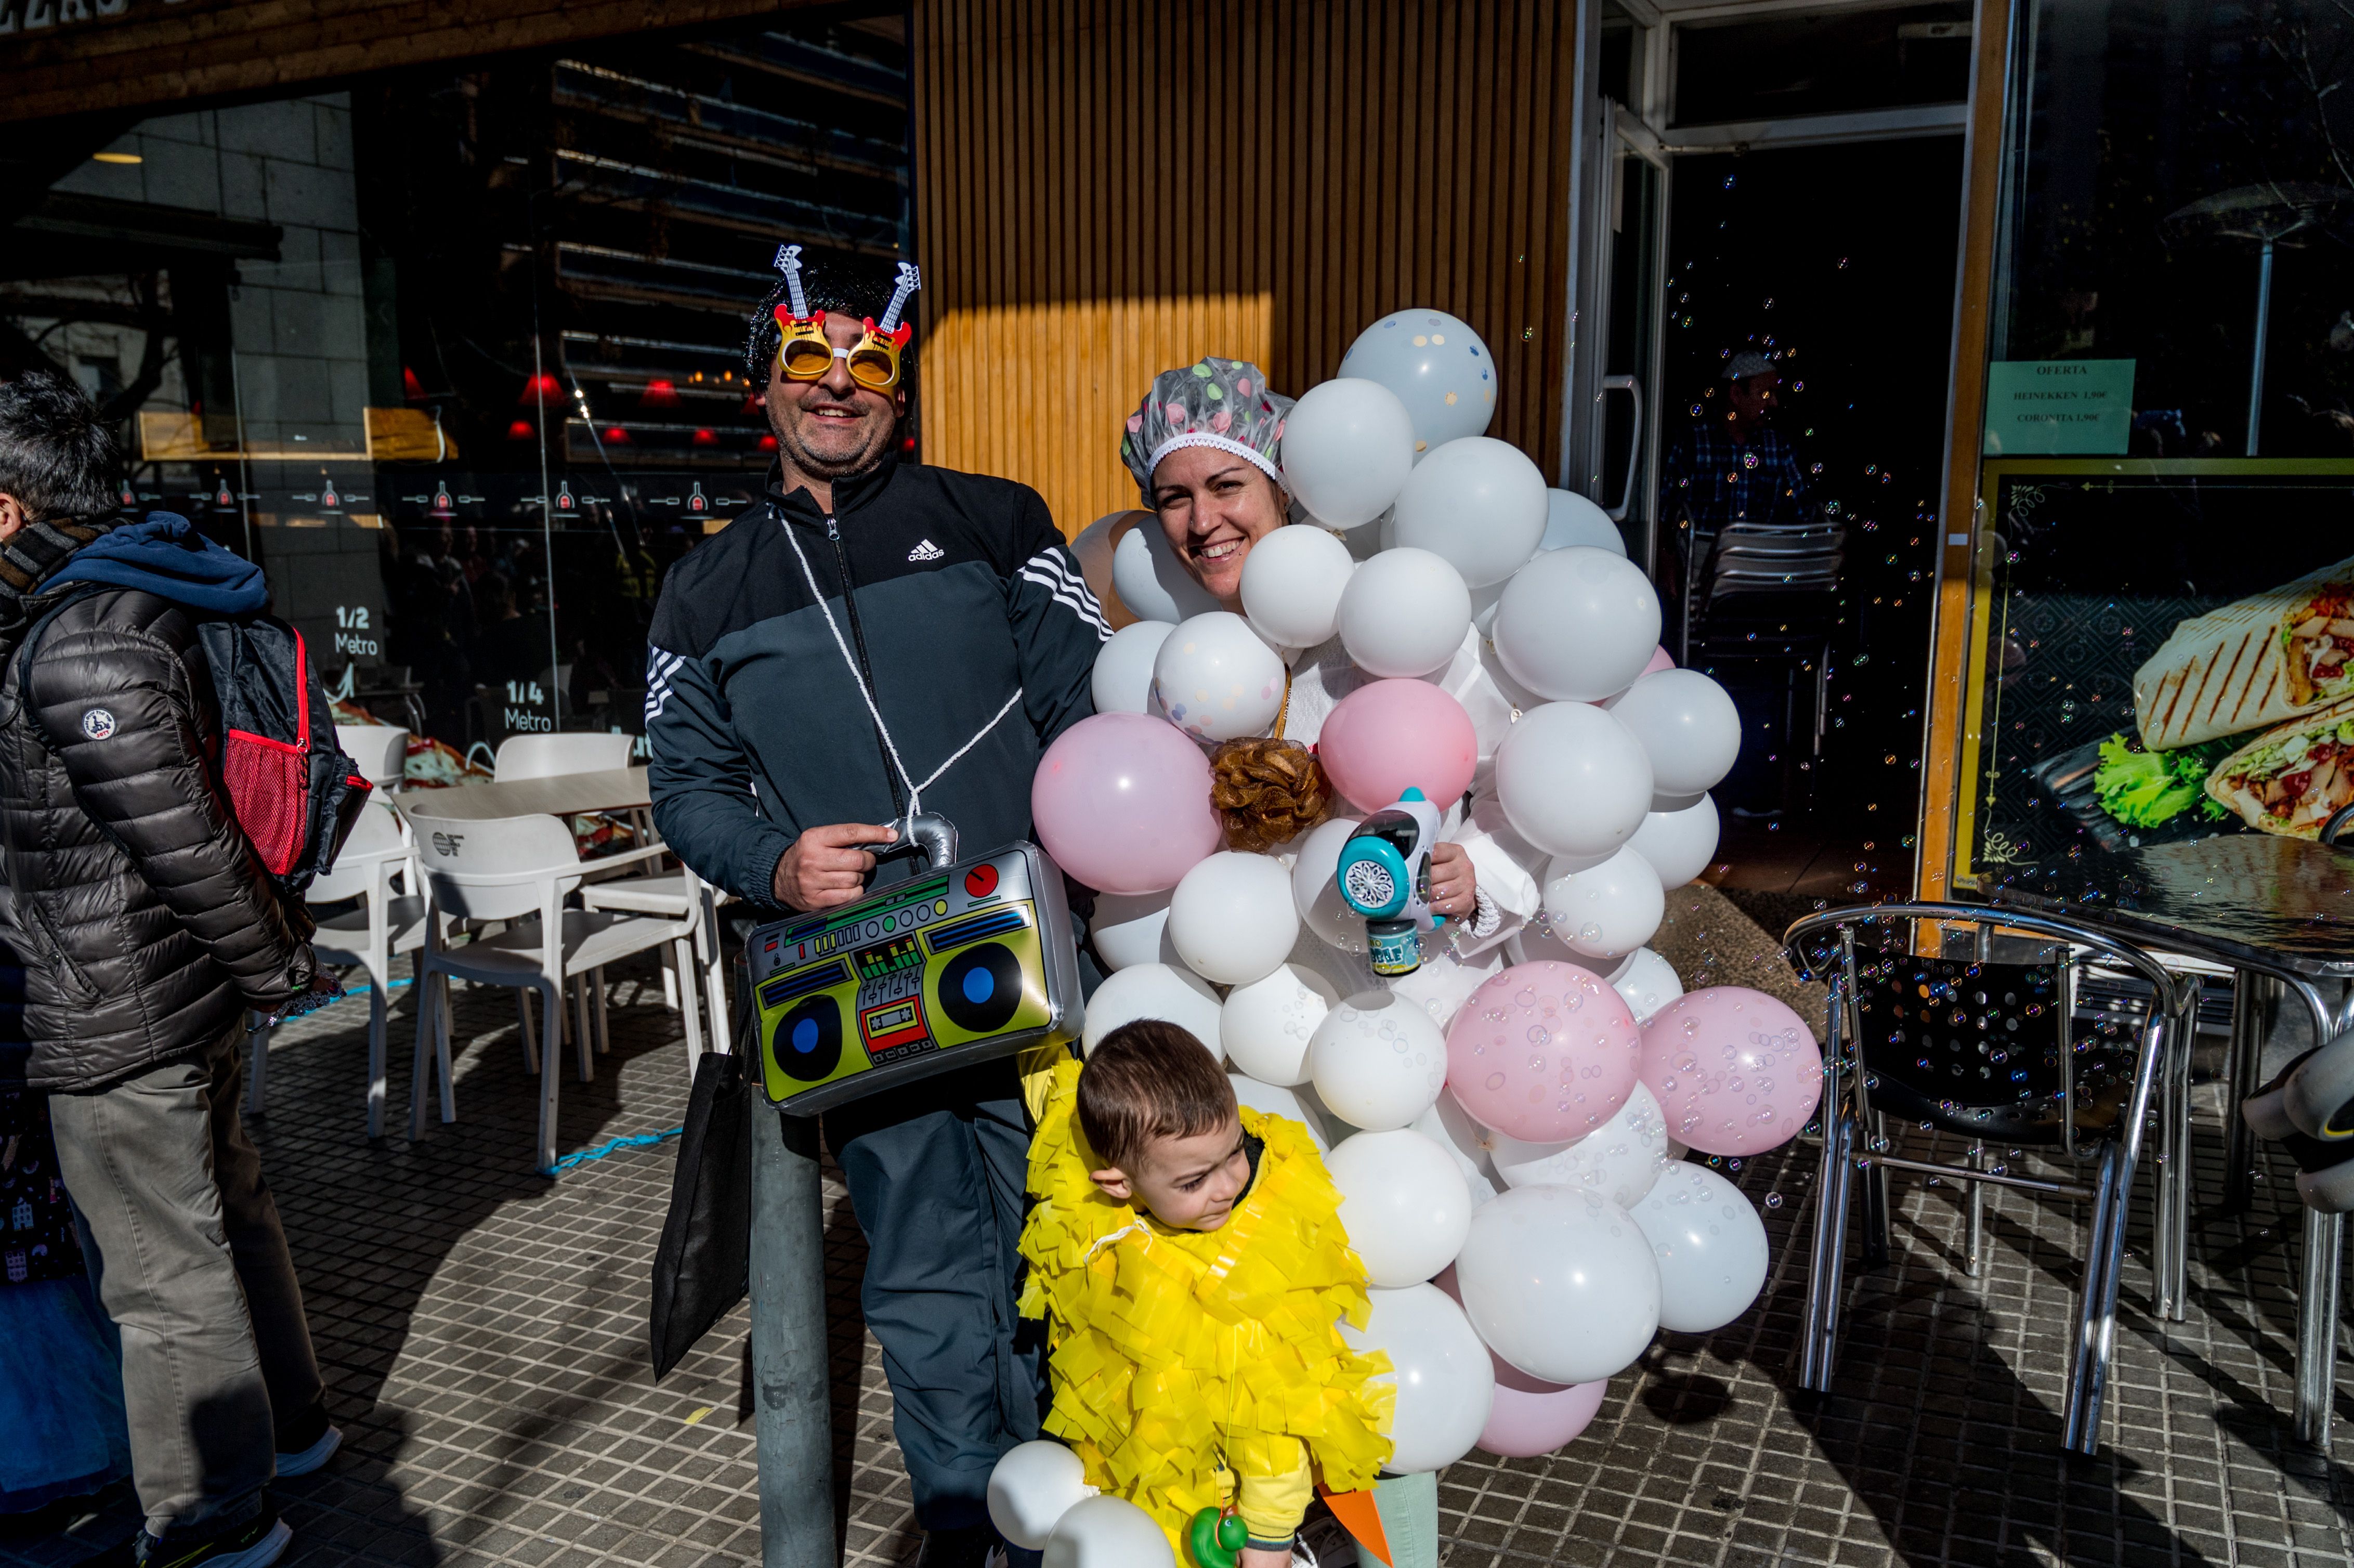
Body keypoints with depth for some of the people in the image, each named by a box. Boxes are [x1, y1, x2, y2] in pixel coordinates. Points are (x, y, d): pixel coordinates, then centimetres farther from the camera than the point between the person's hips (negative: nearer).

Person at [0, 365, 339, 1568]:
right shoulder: (138, 600, 7)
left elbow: (189, 848, -23)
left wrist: (279, 970, -12)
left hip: (120, 1018, -10)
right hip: (192, 993, 10)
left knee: (163, 1272, 5)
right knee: (223, 1209, 22)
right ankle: (287, 1423, 40)